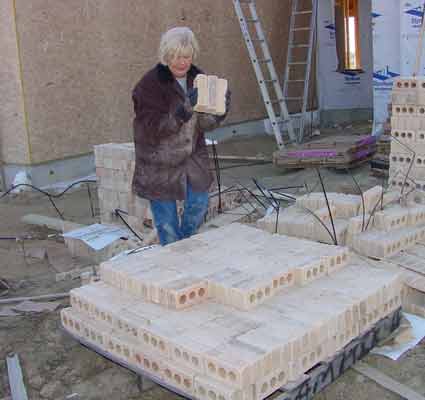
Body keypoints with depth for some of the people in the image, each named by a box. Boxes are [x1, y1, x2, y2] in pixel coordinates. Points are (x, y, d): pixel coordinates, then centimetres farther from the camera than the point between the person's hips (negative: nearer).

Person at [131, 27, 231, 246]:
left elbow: (205, 124, 2)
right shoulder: (150, 84, -17)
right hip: (160, 163, -5)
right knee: (166, 221, 5)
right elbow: (154, 128, -24)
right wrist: (184, 111, -37)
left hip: (192, 156, 5)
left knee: (199, 204, 9)